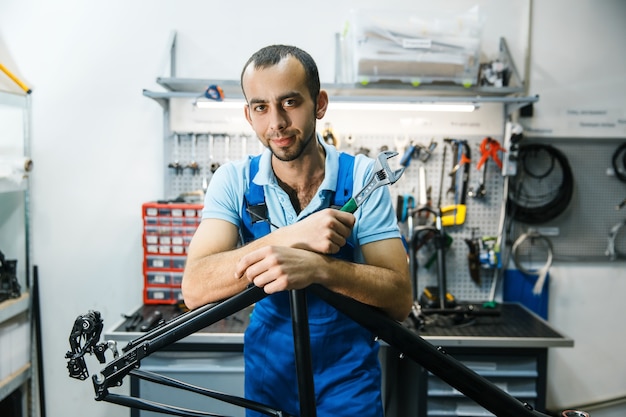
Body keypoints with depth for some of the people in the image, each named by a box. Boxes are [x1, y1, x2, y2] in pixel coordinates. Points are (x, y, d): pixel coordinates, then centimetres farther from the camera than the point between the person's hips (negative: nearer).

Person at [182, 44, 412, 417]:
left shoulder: (362, 177, -14)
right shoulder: (234, 181, -11)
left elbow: (400, 298, -19)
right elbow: (195, 289, -23)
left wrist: (317, 267, -38)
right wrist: (292, 236, -36)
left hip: (348, 382, -1)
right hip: (268, 376, 2)